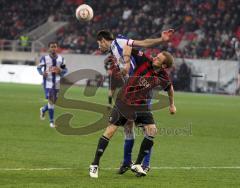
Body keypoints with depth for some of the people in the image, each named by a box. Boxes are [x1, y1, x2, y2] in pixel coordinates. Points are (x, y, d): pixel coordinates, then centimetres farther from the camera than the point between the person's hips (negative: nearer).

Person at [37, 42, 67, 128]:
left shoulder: (61, 59, 5)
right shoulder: (44, 58, -4)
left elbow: (65, 70, 11)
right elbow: (39, 68, 4)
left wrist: (60, 70, -12)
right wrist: (42, 73, -18)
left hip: (57, 83, 4)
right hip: (48, 82, -4)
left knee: (54, 101, 9)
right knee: (51, 100, -12)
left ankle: (43, 109, 41)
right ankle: (51, 121, -4)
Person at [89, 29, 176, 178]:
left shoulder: (162, 78, -7)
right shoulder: (144, 62, -15)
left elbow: (170, 88, 16)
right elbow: (128, 45, -17)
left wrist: (172, 105, 24)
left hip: (141, 106, 3)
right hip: (124, 101, -3)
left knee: (152, 131, -12)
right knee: (111, 130, -8)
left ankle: (137, 164, 3)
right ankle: (95, 165, 1)